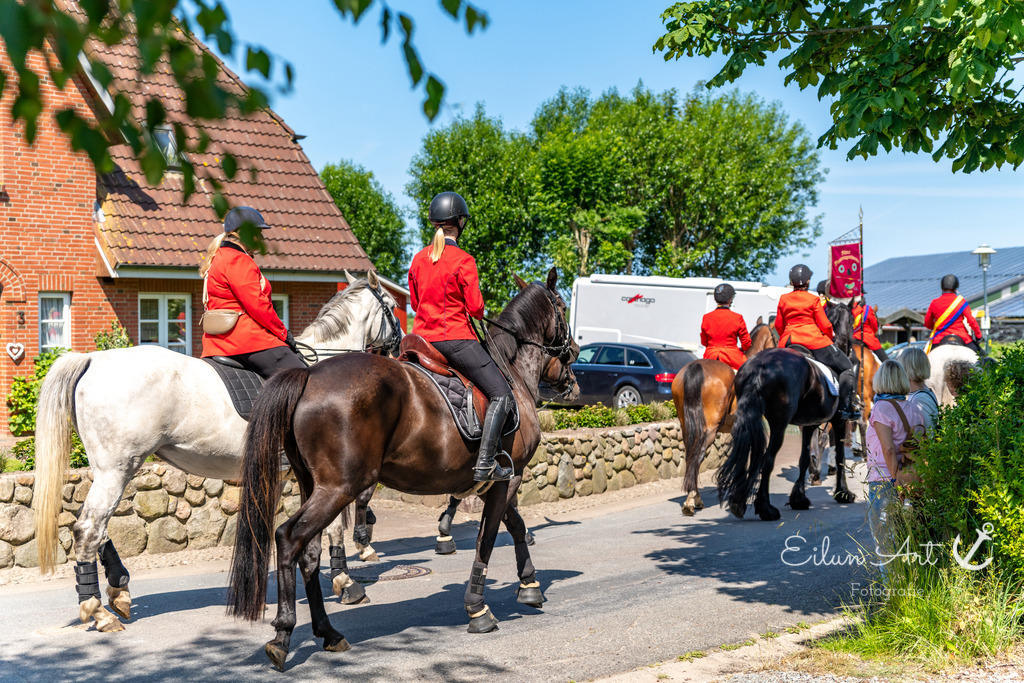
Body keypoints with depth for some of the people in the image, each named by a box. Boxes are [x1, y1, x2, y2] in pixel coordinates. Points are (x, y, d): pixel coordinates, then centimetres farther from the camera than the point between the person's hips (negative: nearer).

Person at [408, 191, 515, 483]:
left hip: (422, 337, 7)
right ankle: (485, 463, -15)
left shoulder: (418, 259, 7)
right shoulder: (463, 261, -12)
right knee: (502, 394, -3)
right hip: (455, 338, -7)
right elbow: (476, 308, -11)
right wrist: (477, 314, 10)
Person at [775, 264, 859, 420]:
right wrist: (831, 336, 17)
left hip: (788, 343, 4)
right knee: (846, 368, 7)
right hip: (814, 341, -4)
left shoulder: (783, 299, 6)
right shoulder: (813, 300, -5)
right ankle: (845, 408, -1)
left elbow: (778, 325, 12)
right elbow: (825, 325, -3)